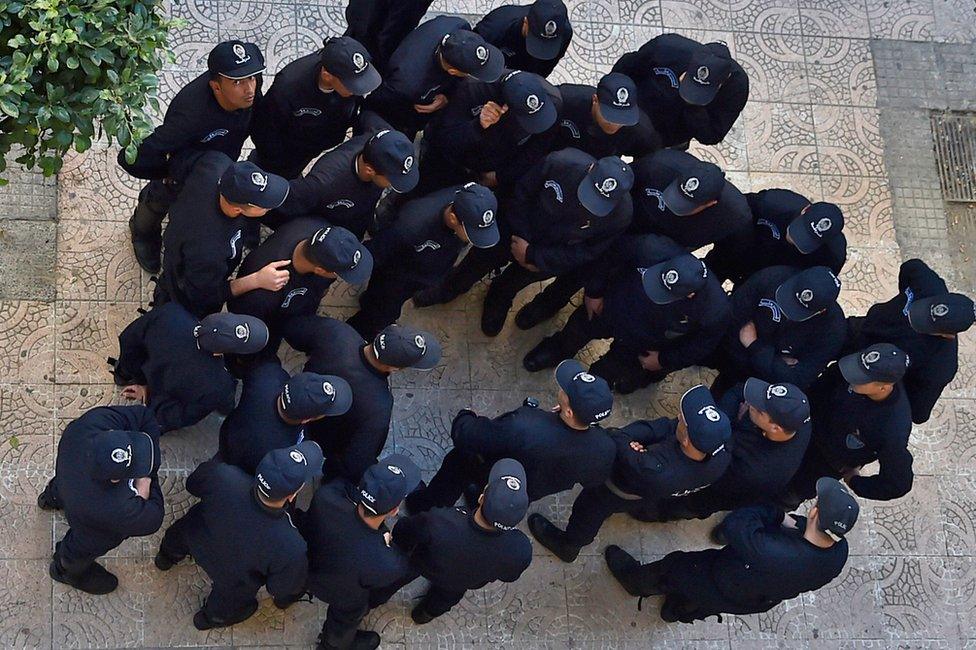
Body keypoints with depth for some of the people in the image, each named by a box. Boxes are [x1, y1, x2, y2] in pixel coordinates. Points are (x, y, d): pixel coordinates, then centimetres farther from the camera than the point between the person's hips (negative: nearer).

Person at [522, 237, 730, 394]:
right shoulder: (653, 249, -42)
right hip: (616, 307, 2)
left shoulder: (716, 311, -40)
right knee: (581, 326, 28)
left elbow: (704, 344, -16)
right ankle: (558, 348, 62)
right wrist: (594, 291, -10)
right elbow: (616, 252, -19)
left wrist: (664, 361, -8)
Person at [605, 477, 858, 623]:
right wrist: (792, 522, -21)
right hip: (760, 602, 5)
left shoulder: (769, 553, -51)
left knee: (673, 567, 25)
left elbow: (733, 525, -38)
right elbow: (813, 536, -9)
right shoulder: (839, 554, -31)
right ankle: (679, 611, 68)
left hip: (723, 594, -5)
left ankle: (635, 581, 57)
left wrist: (775, 514, -27)